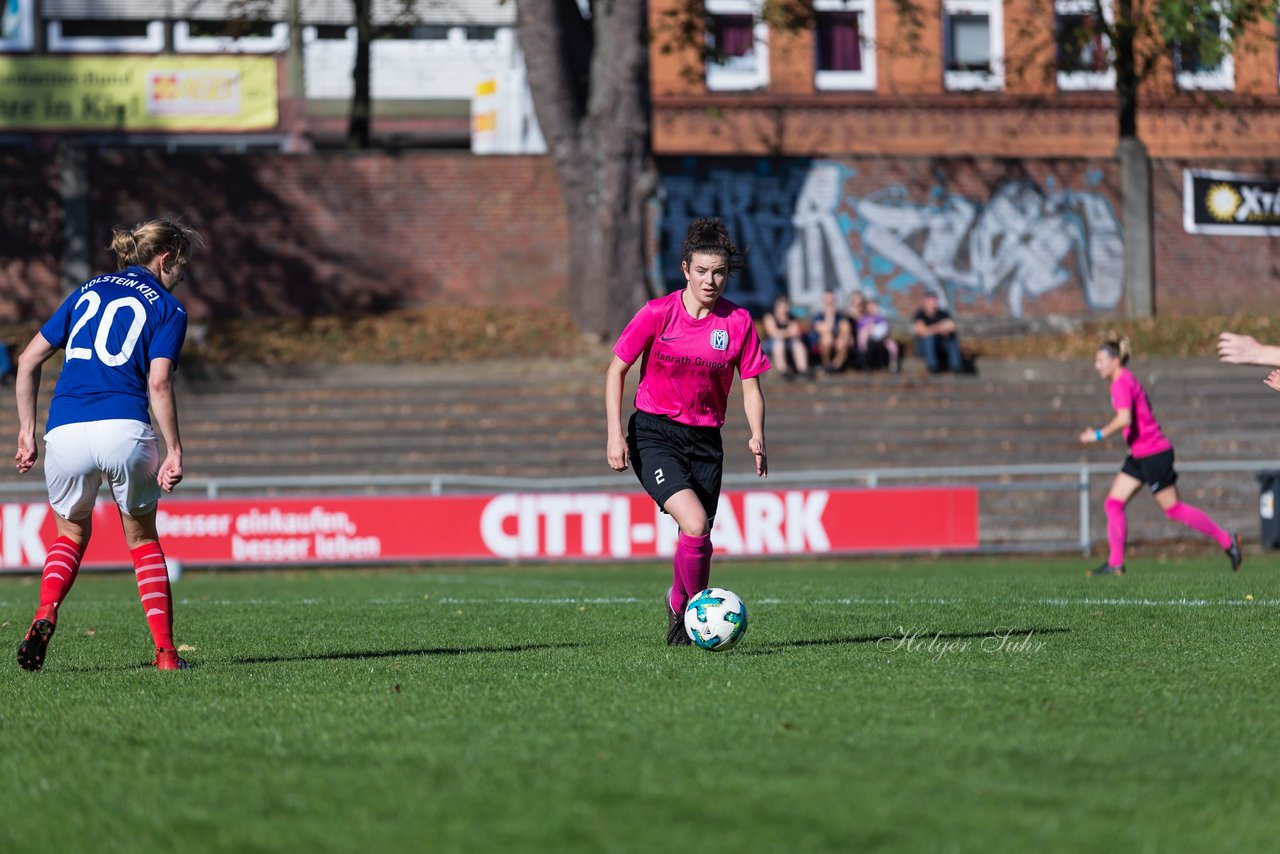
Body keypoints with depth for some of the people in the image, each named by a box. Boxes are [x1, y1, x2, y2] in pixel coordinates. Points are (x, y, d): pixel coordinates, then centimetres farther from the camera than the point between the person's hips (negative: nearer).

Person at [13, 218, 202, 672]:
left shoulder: (88, 291, 21)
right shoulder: (168, 308, 8)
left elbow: (28, 360, 17)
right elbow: (158, 383, -6)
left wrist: (26, 431, 20)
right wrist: (174, 451, -5)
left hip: (65, 434, 3)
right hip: (124, 430, -3)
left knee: (71, 534, 23)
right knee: (142, 539, 19)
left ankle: (44, 617, -5)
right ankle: (165, 651, 11)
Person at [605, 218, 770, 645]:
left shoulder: (737, 322, -2)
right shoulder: (658, 314, -9)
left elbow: (750, 385, 6)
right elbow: (616, 370, -1)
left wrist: (757, 437, -11)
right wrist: (615, 434, -9)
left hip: (705, 441, 3)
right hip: (653, 434, -3)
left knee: (699, 540, 4)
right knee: (695, 525, -24)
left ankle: (679, 607, 33)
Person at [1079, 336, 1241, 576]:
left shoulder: (1121, 384, -17)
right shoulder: (1127, 381, 14)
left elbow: (1124, 419, -30)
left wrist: (1098, 435, -22)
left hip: (1153, 454, -10)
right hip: (1139, 456, 10)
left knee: (1173, 508, -2)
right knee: (1113, 503, 2)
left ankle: (1227, 540, 9)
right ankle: (1115, 563, 0)